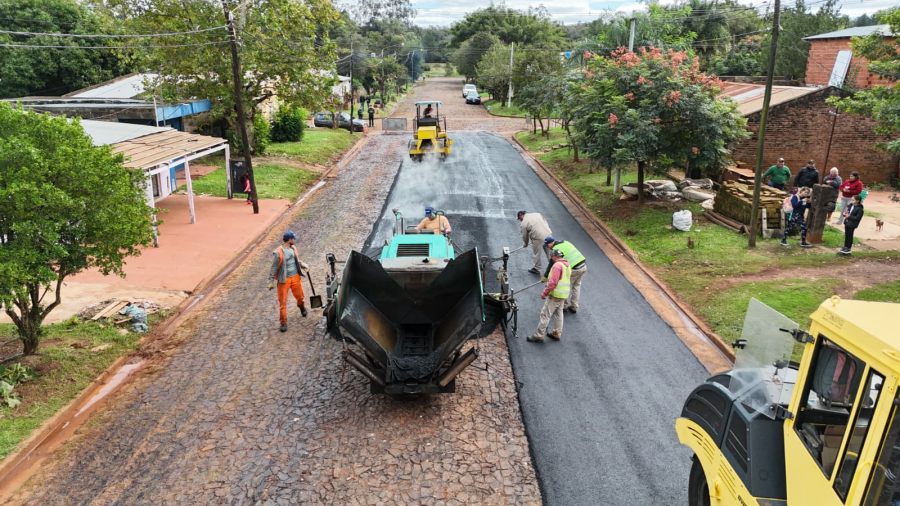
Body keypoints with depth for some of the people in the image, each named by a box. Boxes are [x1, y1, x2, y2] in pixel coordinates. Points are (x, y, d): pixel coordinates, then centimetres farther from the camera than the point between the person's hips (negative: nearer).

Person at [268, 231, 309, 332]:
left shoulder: (293, 249, 1)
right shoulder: (278, 252, -18)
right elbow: (274, 268, -12)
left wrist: (303, 265, -3)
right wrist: (271, 281, -10)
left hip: (295, 277, 5)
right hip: (284, 280, -5)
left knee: (299, 296, 18)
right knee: (283, 302, 1)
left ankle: (302, 307, 52)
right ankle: (283, 322, 12)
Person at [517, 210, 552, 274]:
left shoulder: (523, 223, -3)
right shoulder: (537, 214, 13)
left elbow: (525, 236, 5)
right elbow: (545, 222, 16)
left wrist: (525, 244, 23)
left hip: (538, 238, -6)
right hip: (548, 234, 6)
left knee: (536, 254, 12)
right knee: (550, 252, 16)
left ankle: (536, 269, 25)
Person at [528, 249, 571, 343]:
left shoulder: (557, 265, -18)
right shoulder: (567, 265, 13)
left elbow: (553, 282, -24)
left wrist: (545, 293, -16)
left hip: (555, 295, -10)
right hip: (563, 295, 10)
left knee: (545, 314, -4)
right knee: (558, 314, 18)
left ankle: (539, 336, -2)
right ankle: (557, 334, 26)